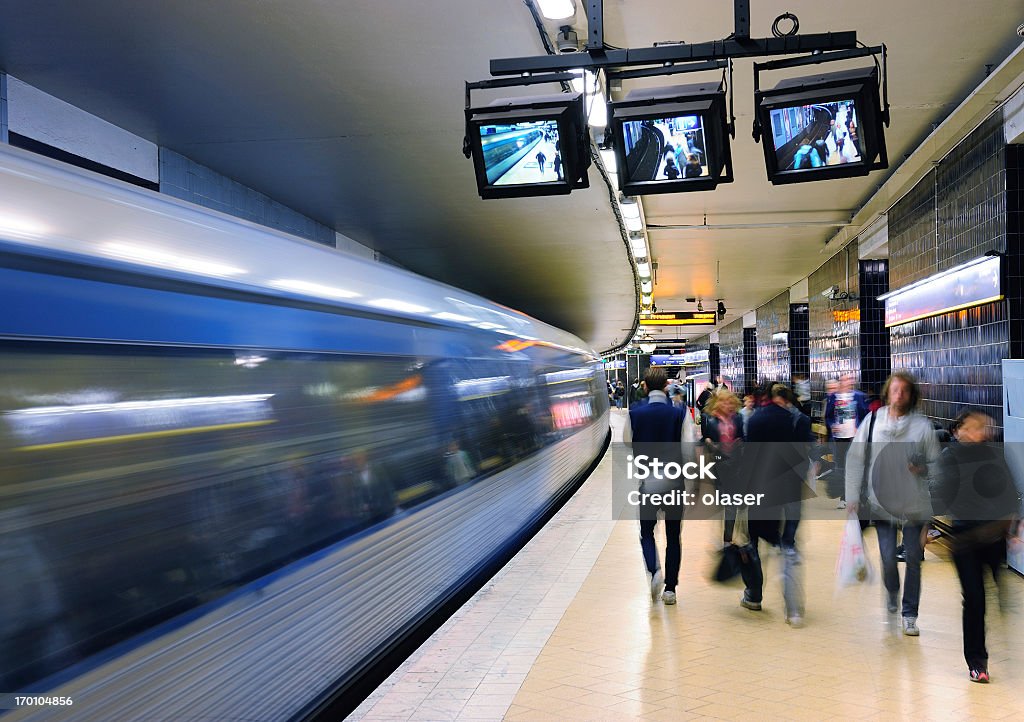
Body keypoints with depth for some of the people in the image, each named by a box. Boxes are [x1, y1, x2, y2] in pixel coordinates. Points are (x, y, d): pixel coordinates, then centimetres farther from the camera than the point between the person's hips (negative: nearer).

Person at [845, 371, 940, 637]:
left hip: (914, 503, 0)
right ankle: (891, 591, 34)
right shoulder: (872, 420, -2)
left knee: (913, 560, 6)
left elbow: (937, 463, 6)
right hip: (882, 502, 0)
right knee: (888, 558, 0)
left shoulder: (923, 425, -3)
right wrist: (852, 497, -2)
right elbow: (855, 459, 2)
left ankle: (910, 615, 21)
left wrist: (923, 469, -17)